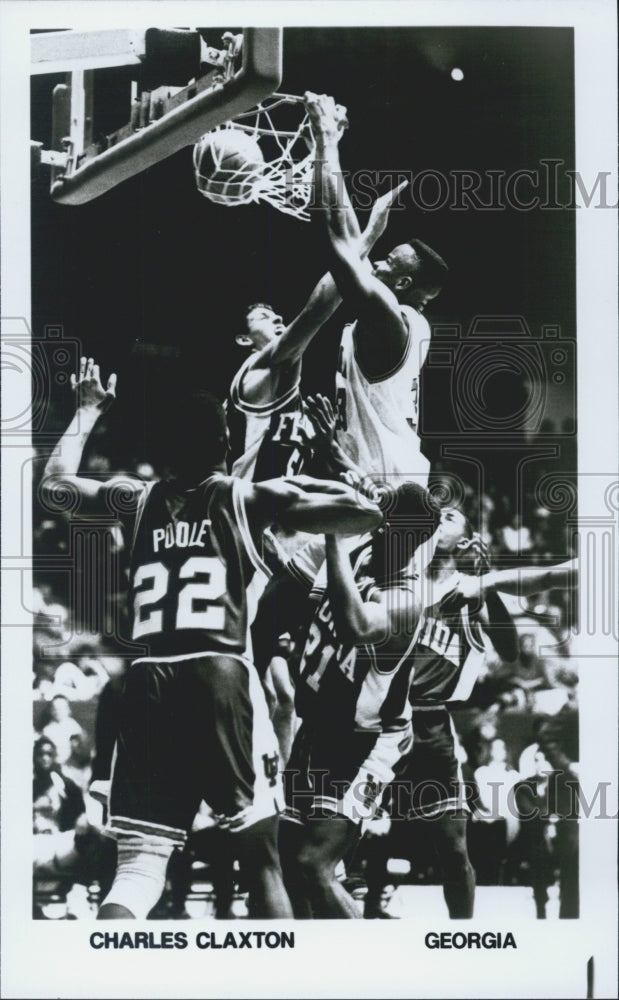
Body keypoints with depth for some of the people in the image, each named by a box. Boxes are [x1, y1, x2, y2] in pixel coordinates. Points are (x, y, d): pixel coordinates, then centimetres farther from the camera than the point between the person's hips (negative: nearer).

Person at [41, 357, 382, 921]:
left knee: (138, 865, 3)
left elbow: (54, 482, 32)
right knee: (261, 860, 7)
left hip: (147, 685, 3)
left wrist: (90, 411, 41)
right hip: (219, 676, -3)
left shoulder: (139, 499, 15)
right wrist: (302, 488, 19)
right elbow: (365, 514, 3)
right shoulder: (249, 497, 7)